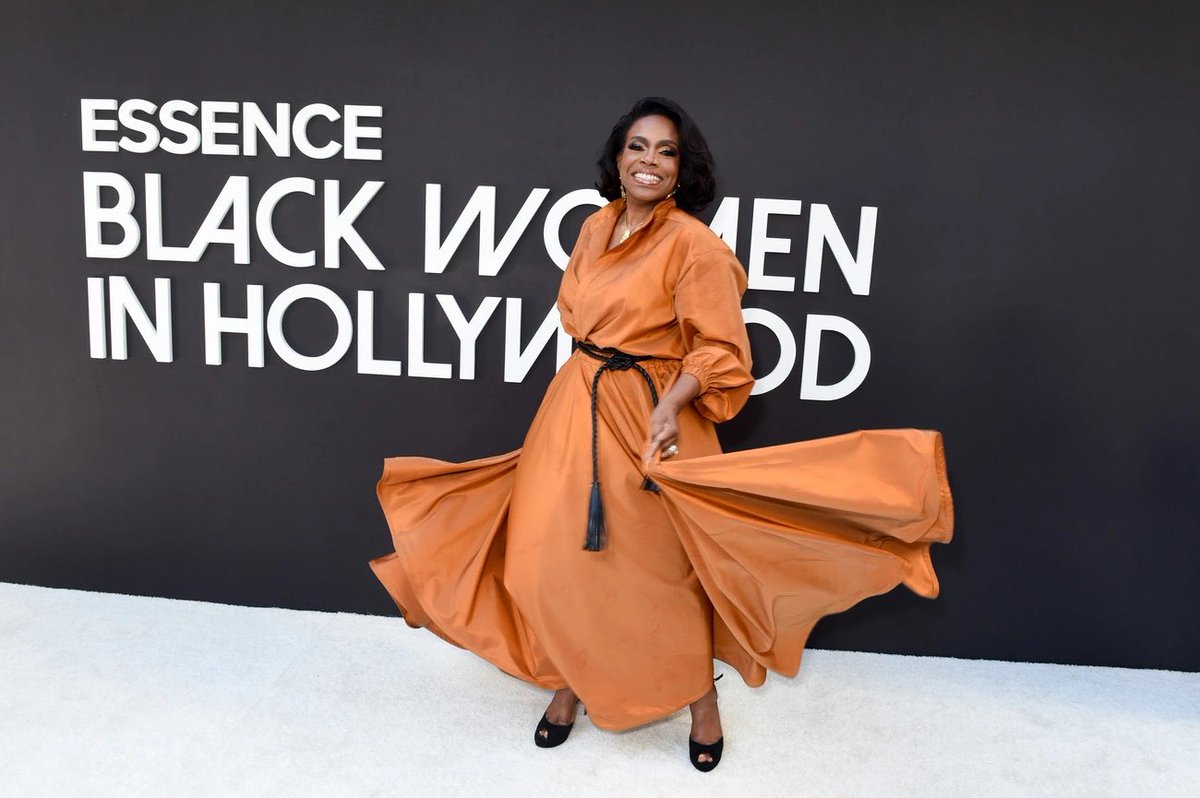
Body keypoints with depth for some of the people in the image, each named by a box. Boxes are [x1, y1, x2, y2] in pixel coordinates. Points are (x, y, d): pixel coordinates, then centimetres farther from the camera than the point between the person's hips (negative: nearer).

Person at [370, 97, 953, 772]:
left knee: (658, 563, 6)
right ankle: (574, 682, 33)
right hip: (576, 408, 6)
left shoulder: (694, 244, -14)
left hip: (648, 418, -6)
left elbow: (720, 348, -15)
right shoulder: (597, 227, 7)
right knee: (560, 553, 10)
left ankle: (701, 697, 30)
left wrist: (671, 404, -28)